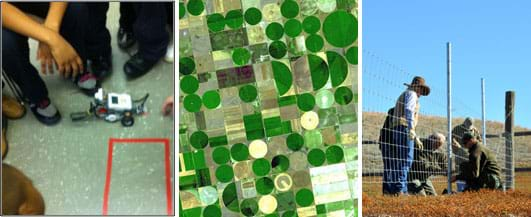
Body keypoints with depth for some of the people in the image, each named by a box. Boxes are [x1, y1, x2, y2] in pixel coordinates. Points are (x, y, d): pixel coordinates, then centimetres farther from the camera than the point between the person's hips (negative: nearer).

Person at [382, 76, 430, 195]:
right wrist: (411, 129, -28)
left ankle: (389, 188, 4)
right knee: (406, 159, -13)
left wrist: (416, 138, 30)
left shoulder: (403, 96, 31)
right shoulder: (411, 94, 3)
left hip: (397, 129, 9)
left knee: (399, 160, 7)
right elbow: (409, 110, -17)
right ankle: (400, 189, -19)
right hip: (405, 128, -9)